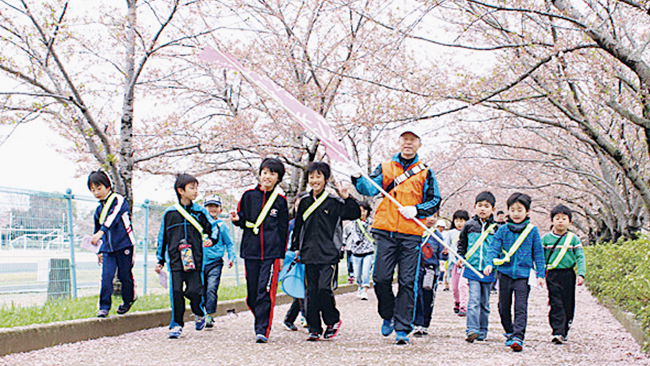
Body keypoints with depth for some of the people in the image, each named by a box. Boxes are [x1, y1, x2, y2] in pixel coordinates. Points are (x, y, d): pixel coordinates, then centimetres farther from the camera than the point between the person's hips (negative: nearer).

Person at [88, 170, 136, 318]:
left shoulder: (118, 200, -7)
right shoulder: (99, 209, 14)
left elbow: (113, 217, -25)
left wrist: (101, 232, -40)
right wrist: (99, 251, 26)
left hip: (124, 245, -5)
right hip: (108, 249, 5)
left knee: (125, 275, 4)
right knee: (106, 276, -8)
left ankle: (128, 300, 27)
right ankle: (104, 307, -4)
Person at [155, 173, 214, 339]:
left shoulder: (200, 212, 7)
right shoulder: (170, 213, 7)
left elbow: (212, 228, 13)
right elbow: (162, 237, 14)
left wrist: (211, 240, -9)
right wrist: (160, 260, 14)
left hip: (194, 260, 0)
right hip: (175, 260, 0)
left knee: (194, 291, -6)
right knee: (176, 292, -5)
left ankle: (199, 313, 24)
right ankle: (176, 325, 7)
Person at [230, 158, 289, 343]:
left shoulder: (281, 201, 7)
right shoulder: (249, 196, 8)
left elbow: (283, 229, 10)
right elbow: (243, 221, 13)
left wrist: (281, 255, 8)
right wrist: (237, 219, -11)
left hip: (271, 252, -2)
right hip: (251, 250, 2)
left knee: (266, 291, -12)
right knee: (252, 293, 5)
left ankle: (263, 330, -9)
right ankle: (262, 320, 27)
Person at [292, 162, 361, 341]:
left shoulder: (334, 202, 2)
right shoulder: (304, 202, 13)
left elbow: (355, 214, -4)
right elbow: (298, 227, 21)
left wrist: (347, 197, -16)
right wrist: (296, 248, 18)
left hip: (328, 254, -4)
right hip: (309, 253, 4)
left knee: (324, 288, -14)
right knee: (311, 292, 3)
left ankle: (333, 320, 8)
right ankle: (314, 329, 11)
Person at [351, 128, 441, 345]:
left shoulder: (425, 173, 11)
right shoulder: (386, 168, 13)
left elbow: (435, 202, 11)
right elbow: (370, 189, -1)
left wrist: (417, 210, -7)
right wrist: (358, 178, -21)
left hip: (411, 233, 0)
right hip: (386, 230, 1)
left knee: (407, 282, -2)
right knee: (381, 278, -4)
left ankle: (402, 328, 3)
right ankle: (388, 316, 20)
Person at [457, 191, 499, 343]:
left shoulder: (496, 228, 4)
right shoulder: (469, 225, 6)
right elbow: (461, 243, 18)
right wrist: (460, 258, 8)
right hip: (472, 269, -1)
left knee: (484, 303, 9)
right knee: (474, 300, -12)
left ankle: (482, 331, 18)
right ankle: (472, 330, -16)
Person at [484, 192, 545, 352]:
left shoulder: (532, 230, 3)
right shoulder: (503, 230, 4)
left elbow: (538, 253, 7)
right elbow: (494, 248, 2)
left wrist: (540, 274, 3)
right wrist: (490, 263, -16)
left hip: (523, 274, -2)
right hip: (505, 273, 2)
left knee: (521, 308, -10)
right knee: (504, 306, 11)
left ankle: (518, 337, -14)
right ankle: (509, 333, 29)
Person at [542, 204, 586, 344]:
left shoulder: (573, 239, 6)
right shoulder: (546, 238, 5)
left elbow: (580, 258, 4)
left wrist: (581, 274, -7)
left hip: (568, 275, 1)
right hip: (552, 275, -1)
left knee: (568, 305, 5)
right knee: (556, 304, -9)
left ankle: (564, 332, 19)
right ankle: (557, 332, -12)